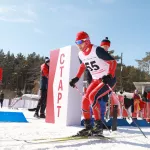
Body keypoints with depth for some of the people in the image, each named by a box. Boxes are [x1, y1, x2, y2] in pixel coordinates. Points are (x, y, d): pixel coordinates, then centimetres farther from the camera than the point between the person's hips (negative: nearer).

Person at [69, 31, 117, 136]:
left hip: (108, 79, -7)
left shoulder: (97, 50, -21)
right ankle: (88, 127, 9)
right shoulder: (81, 54, 2)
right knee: (85, 100, -3)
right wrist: (76, 78, 13)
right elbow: (82, 66, 22)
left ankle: (99, 126, -13)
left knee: (92, 96, -25)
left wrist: (109, 76, -35)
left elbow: (113, 62, -20)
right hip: (96, 80, 8)